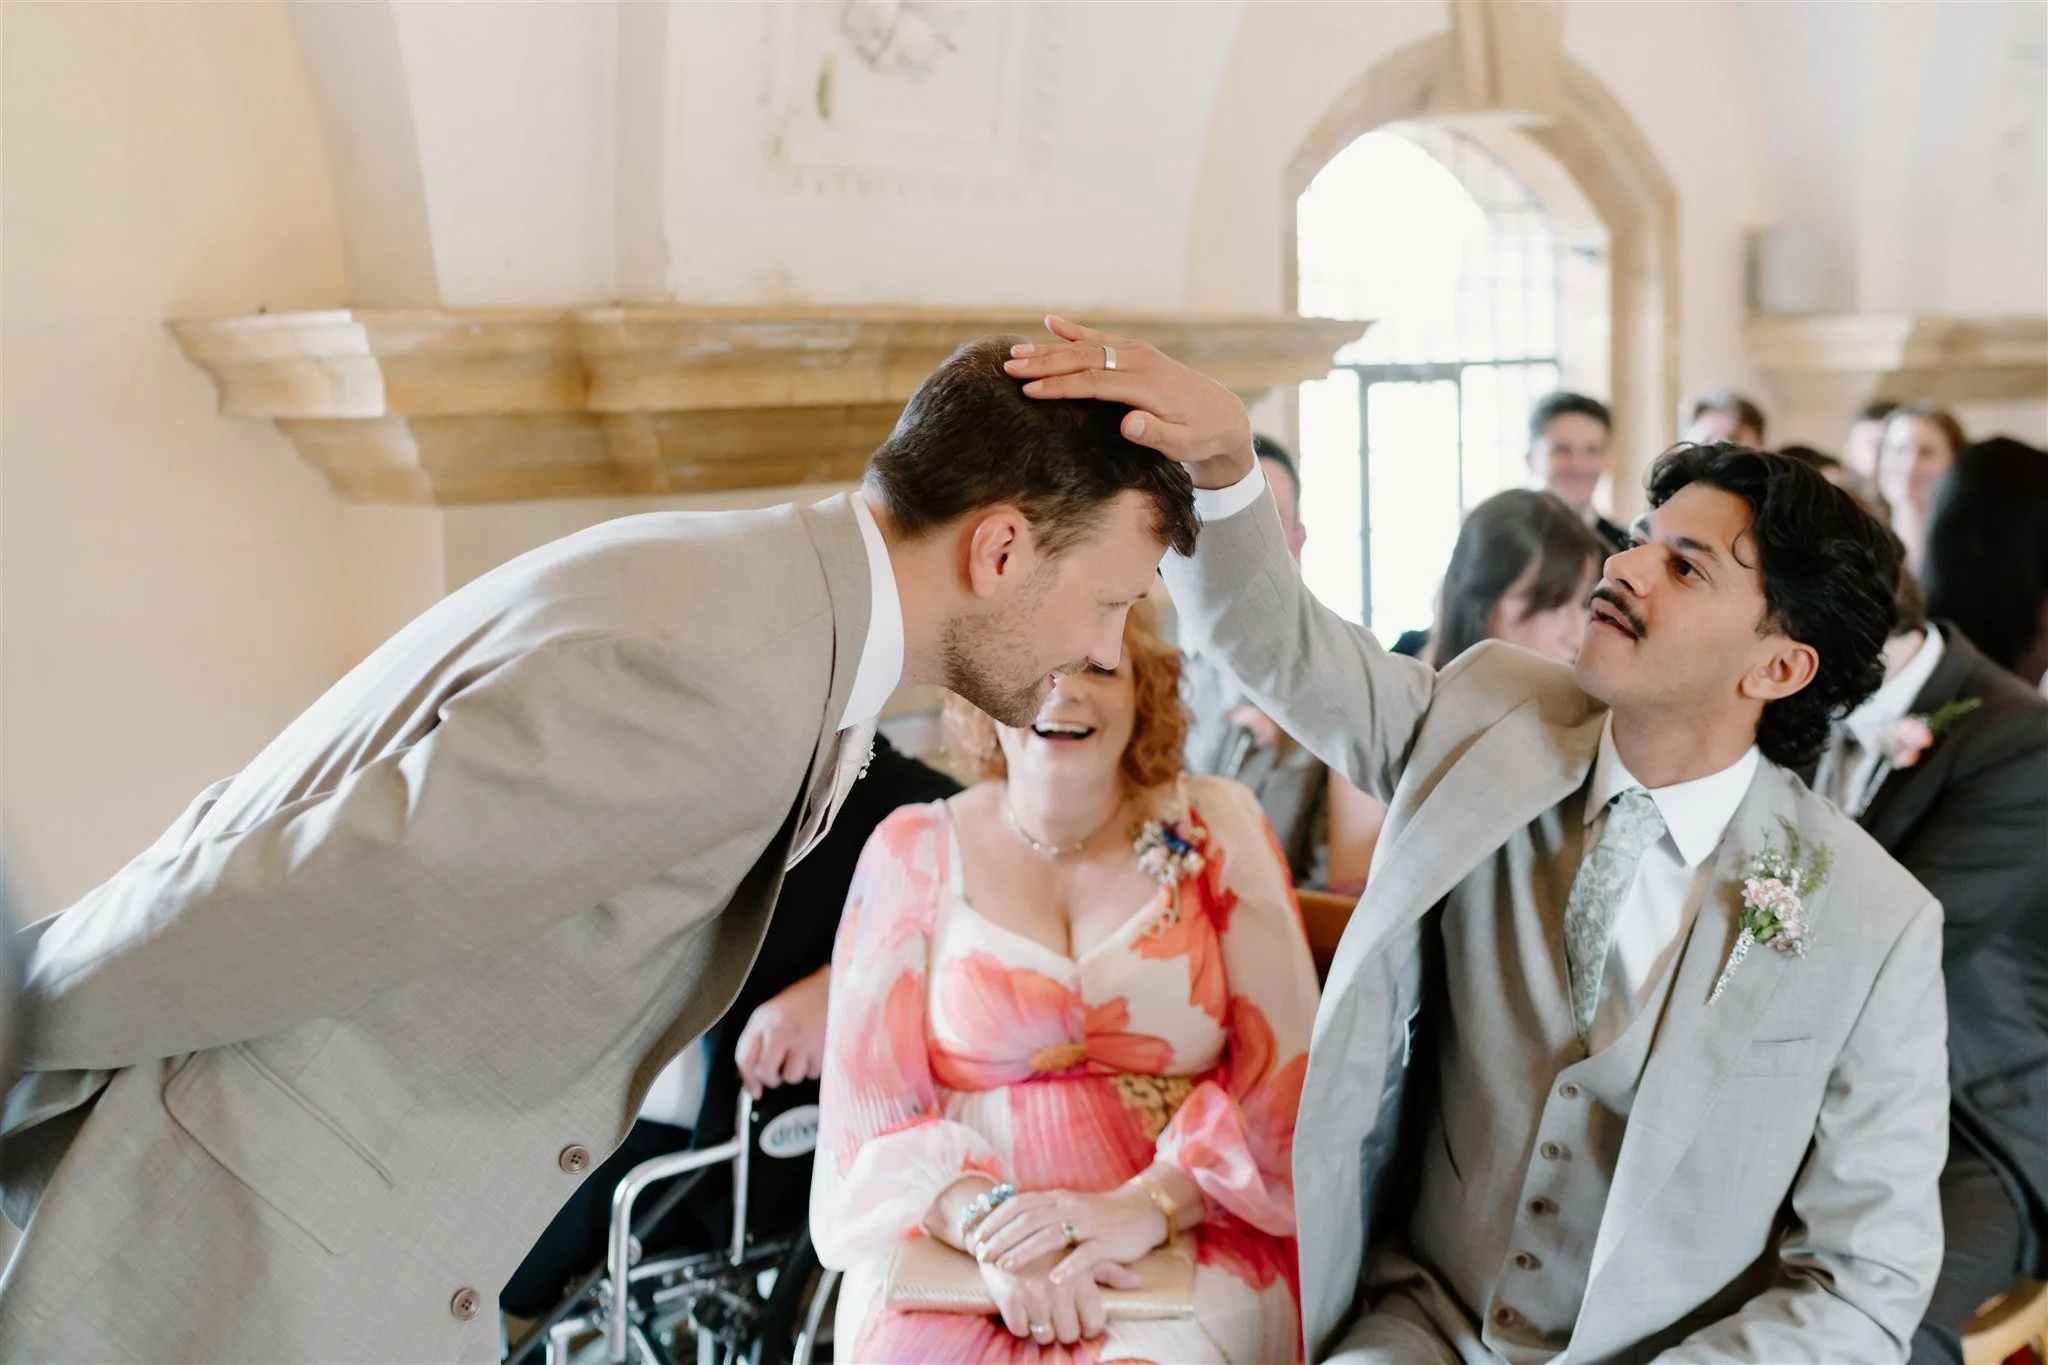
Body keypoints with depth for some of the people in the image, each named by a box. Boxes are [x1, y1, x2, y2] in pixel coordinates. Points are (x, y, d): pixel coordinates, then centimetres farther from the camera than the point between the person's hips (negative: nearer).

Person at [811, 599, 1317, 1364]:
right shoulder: (913, 851, 6)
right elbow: (868, 1114, 2)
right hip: (948, 1239, 1)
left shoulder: (1216, 828, 6)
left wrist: (1147, 1205, -17)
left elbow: (1283, 1080, 1)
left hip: (1189, 1238, -1)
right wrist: (986, 1223, -18)